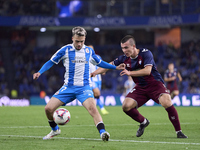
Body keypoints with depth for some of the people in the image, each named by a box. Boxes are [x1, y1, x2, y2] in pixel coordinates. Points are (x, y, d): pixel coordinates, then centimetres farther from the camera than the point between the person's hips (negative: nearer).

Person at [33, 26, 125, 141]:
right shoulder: (65, 50, -1)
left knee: (92, 108, -29)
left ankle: (103, 133, -36)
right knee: (49, 108, -6)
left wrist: (116, 67, 21)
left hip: (84, 87, -1)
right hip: (68, 87, 1)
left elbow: (99, 63, 24)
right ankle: (55, 130, 21)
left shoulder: (89, 51, 6)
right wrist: (39, 72, -10)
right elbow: (51, 62, 5)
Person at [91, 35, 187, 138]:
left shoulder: (145, 53, -18)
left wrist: (130, 73, -37)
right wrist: (94, 73, -7)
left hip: (155, 84, -5)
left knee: (167, 103, -29)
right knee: (126, 106, -13)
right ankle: (143, 122, 15)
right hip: (140, 87, 5)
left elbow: (147, 71, -30)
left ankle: (178, 132, -16)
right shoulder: (124, 59, -2)